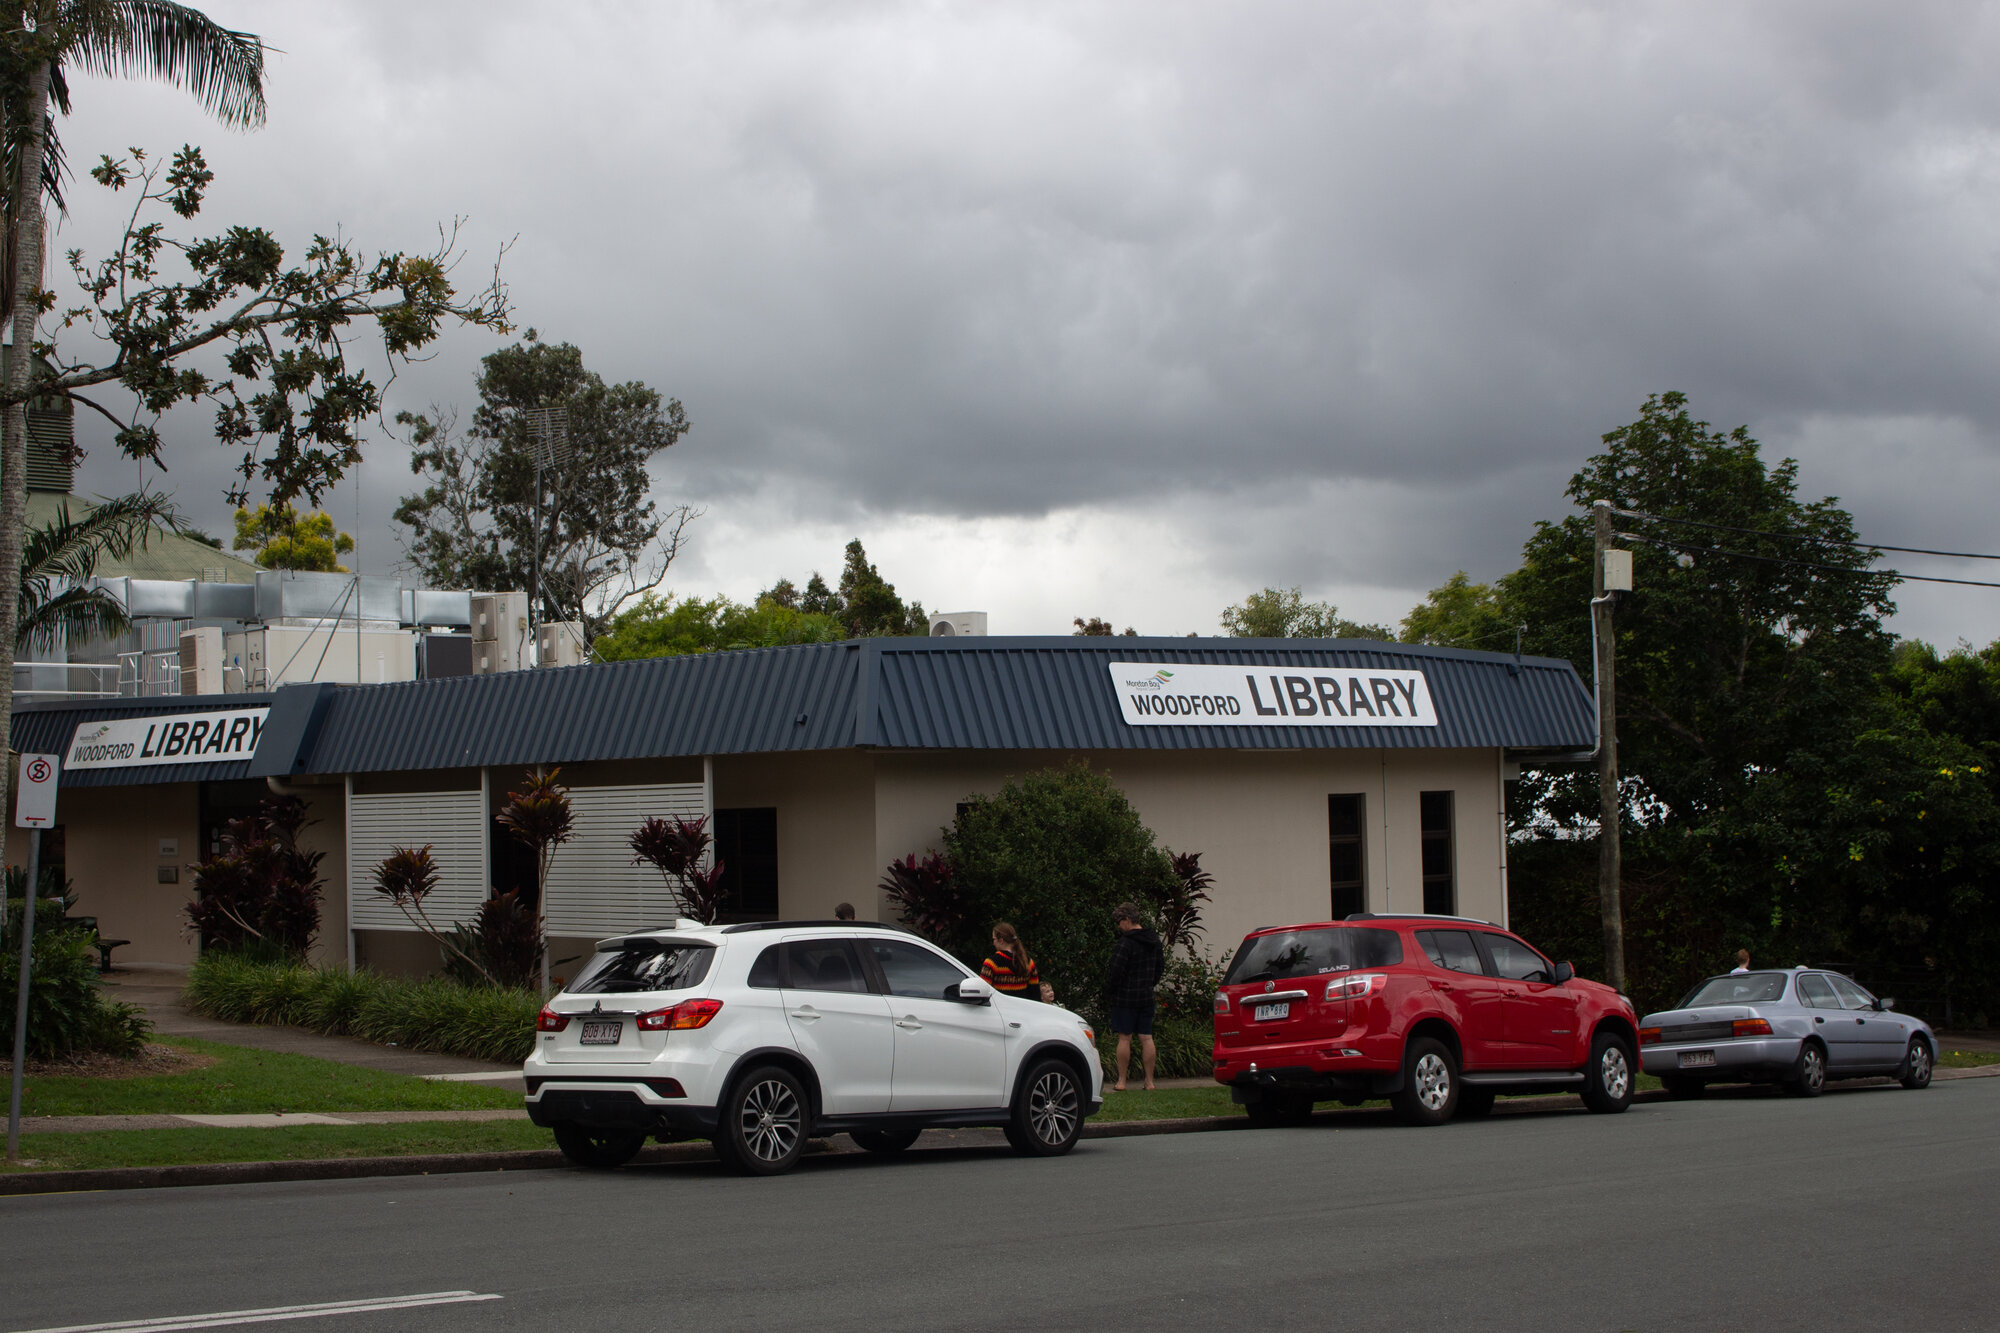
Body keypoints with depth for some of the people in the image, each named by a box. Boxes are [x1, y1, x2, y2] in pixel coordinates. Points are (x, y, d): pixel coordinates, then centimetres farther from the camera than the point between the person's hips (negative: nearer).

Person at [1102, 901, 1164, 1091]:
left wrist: (1108, 995, -6)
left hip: (1125, 997, -6)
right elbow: (1161, 966, 18)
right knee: (1146, 1038, 7)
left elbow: (1116, 972, -17)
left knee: (1124, 1038, -1)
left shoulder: (1125, 943, -16)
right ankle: (1149, 1081, 8)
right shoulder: (1154, 941, 8)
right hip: (1146, 997, 6)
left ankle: (1121, 1081, 2)